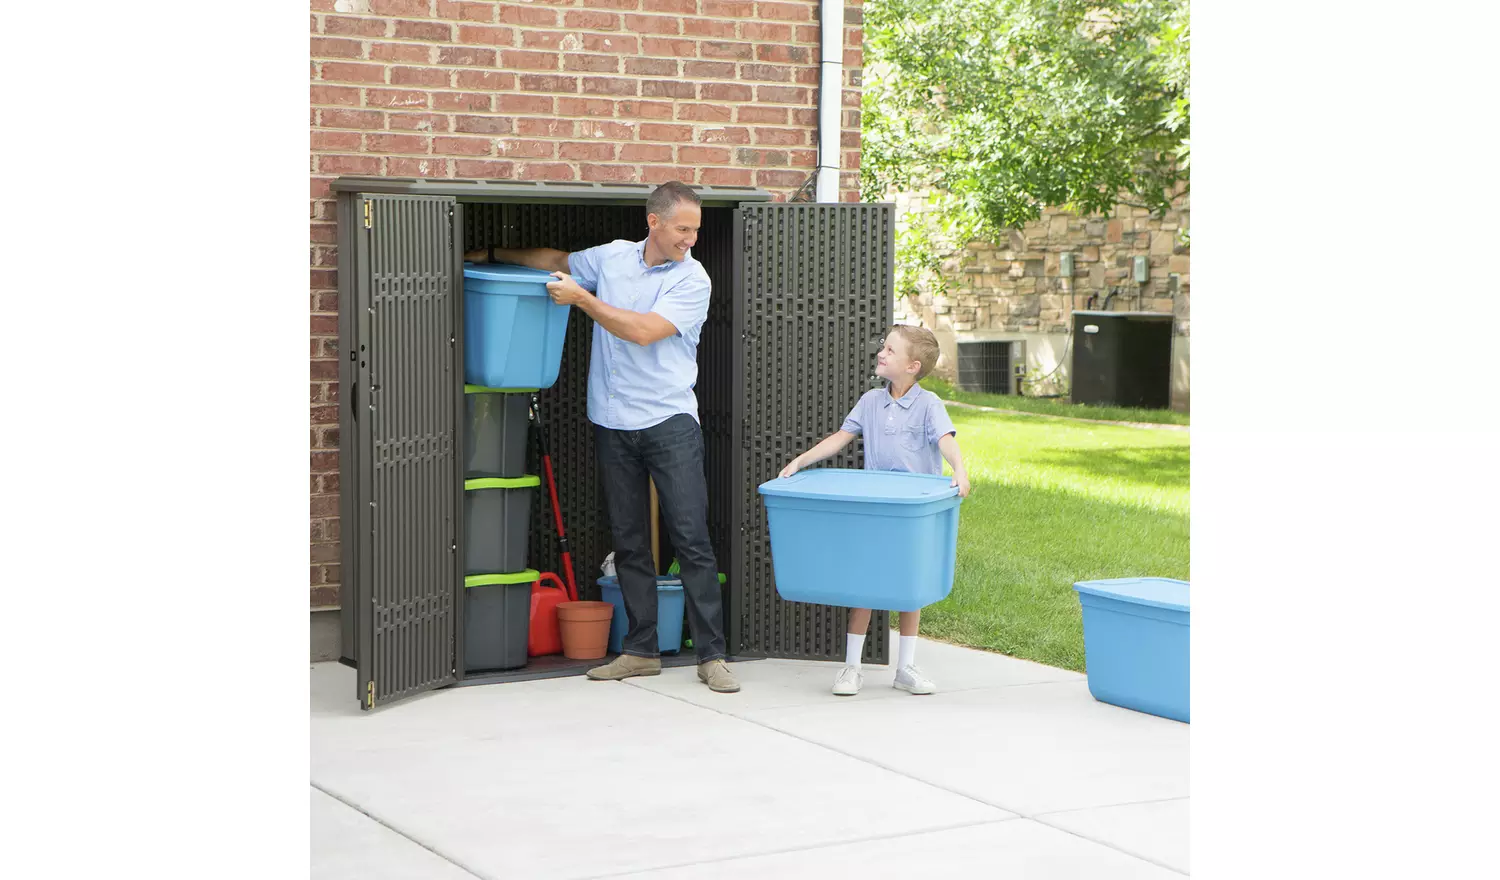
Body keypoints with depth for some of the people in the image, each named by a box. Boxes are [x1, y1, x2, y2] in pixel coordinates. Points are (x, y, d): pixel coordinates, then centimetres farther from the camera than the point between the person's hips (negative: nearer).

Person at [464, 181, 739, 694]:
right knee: (628, 541, 8)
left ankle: (712, 656, -6)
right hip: (613, 423, 4)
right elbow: (559, 261, 27)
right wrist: (494, 256, 28)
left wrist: (581, 299, -10)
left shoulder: (692, 280, -6)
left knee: (691, 537, -8)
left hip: (669, 423, -4)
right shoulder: (613, 257, 8)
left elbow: (642, 330, -16)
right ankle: (641, 650, 15)